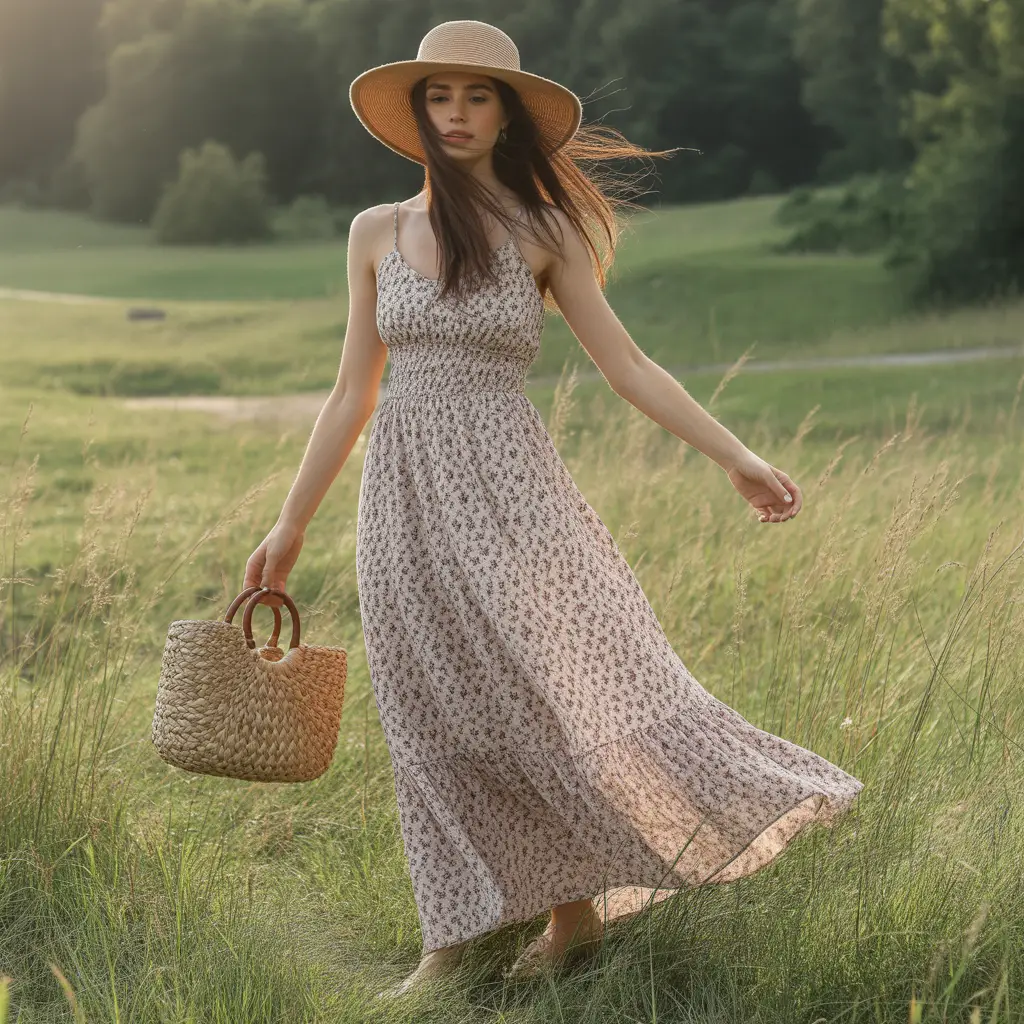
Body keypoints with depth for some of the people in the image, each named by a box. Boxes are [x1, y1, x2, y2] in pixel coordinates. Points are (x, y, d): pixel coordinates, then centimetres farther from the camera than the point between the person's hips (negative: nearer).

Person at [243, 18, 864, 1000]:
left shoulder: (542, 231, 2)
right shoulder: (377, 233, 7)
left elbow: (626, 366, 2)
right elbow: (353, 392, 10)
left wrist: (737, 457, -4)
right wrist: (290, 525, 10)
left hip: (507, 486, -2)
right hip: (406, 496, 2)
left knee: (567, 682, -8)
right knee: (439, 723, 7)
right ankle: (452, 943, 17)